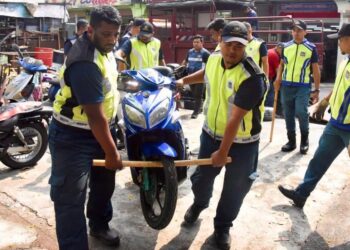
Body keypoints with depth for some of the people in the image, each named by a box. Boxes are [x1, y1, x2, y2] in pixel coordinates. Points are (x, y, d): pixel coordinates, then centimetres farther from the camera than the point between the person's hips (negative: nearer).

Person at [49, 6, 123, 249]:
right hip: (73, 138, -10)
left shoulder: (101, 48, 2)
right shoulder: (86, 64, -31)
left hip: (101, 128, 10)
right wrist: (112, 152, -21)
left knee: (104, 181, 22)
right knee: (71, 197, -4)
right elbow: (95, 115, -29)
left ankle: (99, 225, 44)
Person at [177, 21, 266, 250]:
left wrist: (223, 151, -23)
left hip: (241, 142, -5)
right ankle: (199, 203, 52)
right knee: (201, 176, 19)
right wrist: (183, 81, 22)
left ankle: (223, 226, 35)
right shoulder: (214, 58, -6)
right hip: (211, 133, 5)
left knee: (234, 189, 10)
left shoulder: (251, 77, -29)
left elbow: (235, 119, -27)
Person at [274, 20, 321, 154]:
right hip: (286, 86, 3)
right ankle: (291, 141, 21)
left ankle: (304, 140, 7)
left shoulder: (311, 48, -1)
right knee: (288, 114, 7)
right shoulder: (286, 46, 7)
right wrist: (278, 78, -2)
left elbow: (315, 69, 2)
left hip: (303, 86, -3)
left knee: (301, 112, -16)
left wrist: (316, 89, -1)